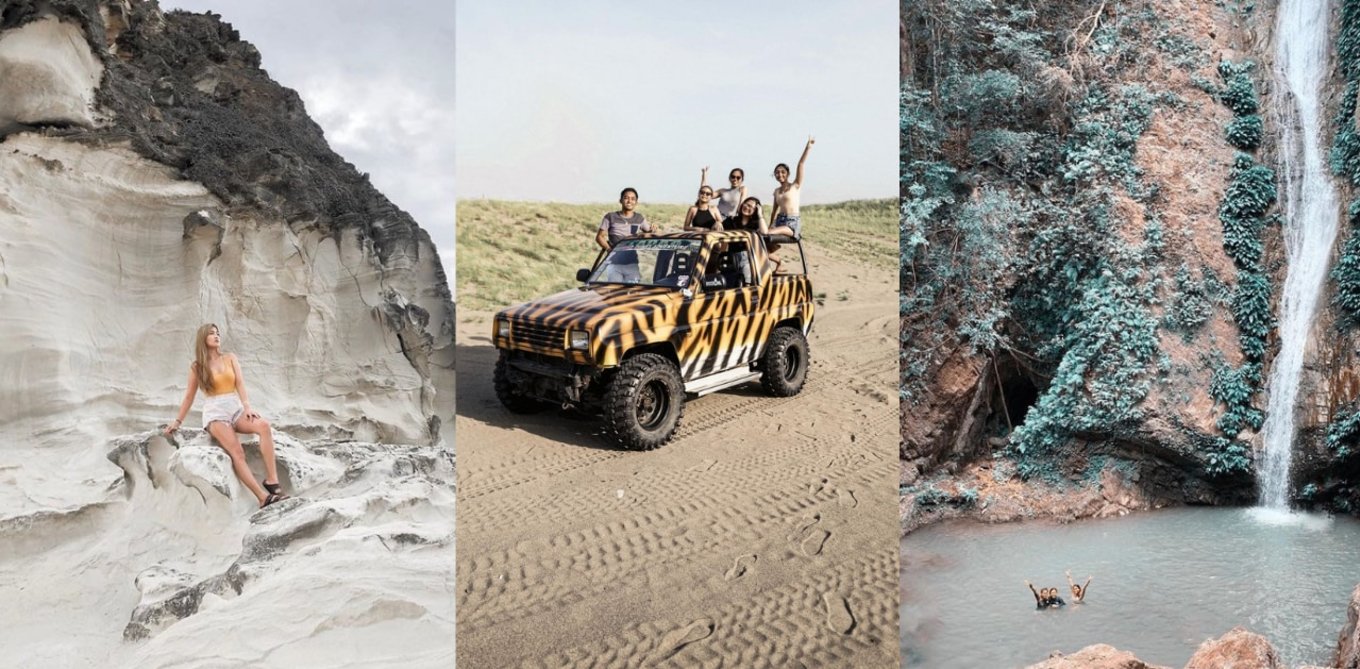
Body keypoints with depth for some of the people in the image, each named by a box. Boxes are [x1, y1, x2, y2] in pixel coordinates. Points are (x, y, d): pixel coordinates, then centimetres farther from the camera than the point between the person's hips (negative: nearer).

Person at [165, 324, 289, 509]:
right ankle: (263, 497, -37)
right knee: (237, 452, -28)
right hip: (215, 412, -3)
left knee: (263, 425, -31)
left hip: (236, 408, 3)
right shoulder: (196, 366, 7)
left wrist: (247, 407, -16)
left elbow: (240, 384, 0)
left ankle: (272, 480, -33)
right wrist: (178, 421, 15)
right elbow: (189, 396, 15)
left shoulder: (230, 359, 11)